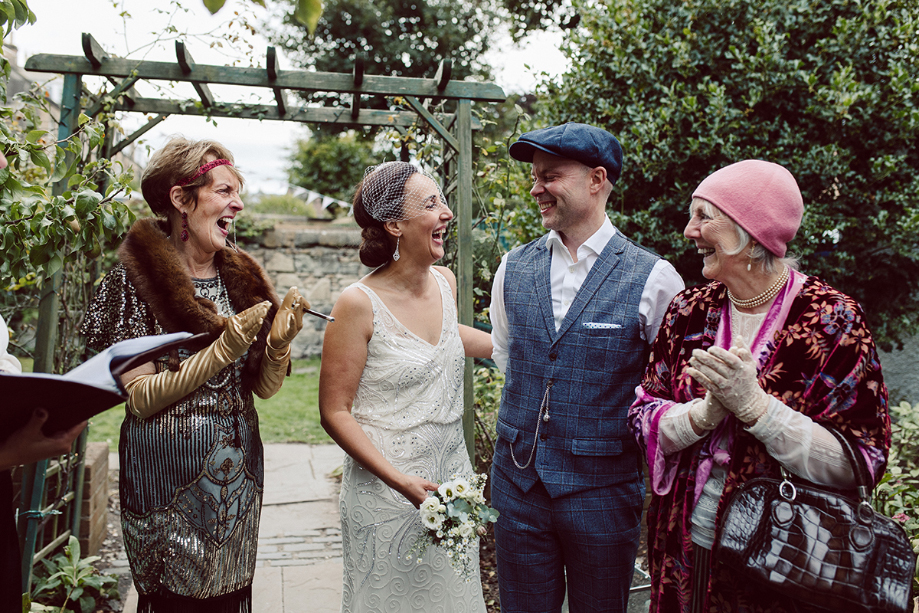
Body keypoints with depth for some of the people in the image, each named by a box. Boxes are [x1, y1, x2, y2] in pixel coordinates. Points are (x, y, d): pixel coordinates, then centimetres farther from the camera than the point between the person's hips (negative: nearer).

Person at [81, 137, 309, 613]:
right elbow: (141, 399, -12)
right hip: (169, 473, -4)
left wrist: (279, 342, -13)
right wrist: (224, 350, -20)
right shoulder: (135, 280, -8)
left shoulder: (241, 278, 5)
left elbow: (265, 387, 7)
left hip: (238, 472, 5)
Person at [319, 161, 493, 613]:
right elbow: (335, 412, -14)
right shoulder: (359, 304, -18)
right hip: (388, 493, -6)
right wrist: (399, 480, -21)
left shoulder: (444, 282, 1)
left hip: (453, 479, 6)